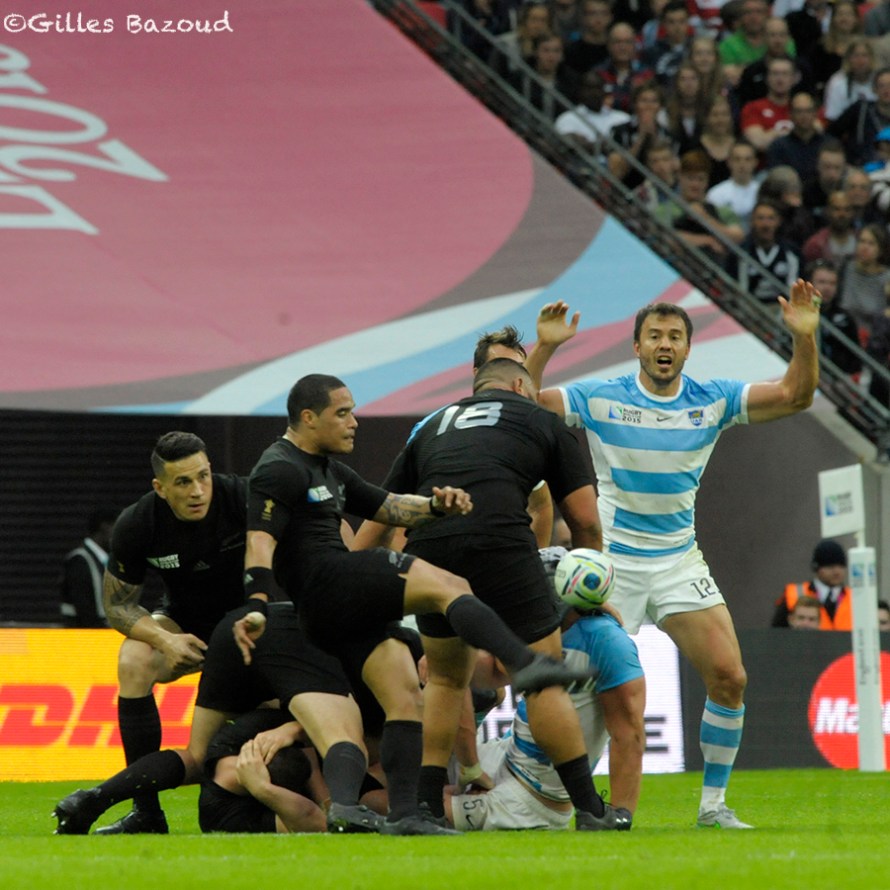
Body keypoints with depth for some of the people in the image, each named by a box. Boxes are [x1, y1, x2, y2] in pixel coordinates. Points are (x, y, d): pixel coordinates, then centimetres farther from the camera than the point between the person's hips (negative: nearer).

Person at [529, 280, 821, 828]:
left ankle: (714, 803, 5)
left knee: (729, 677, -8)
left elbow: (795, 396, -3)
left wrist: (805, 337, -18)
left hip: (679, 561, 3)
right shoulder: (601, 399, -5)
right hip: (612, 562, -3)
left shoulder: (712, 401, 1)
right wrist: (545, 347, -23)